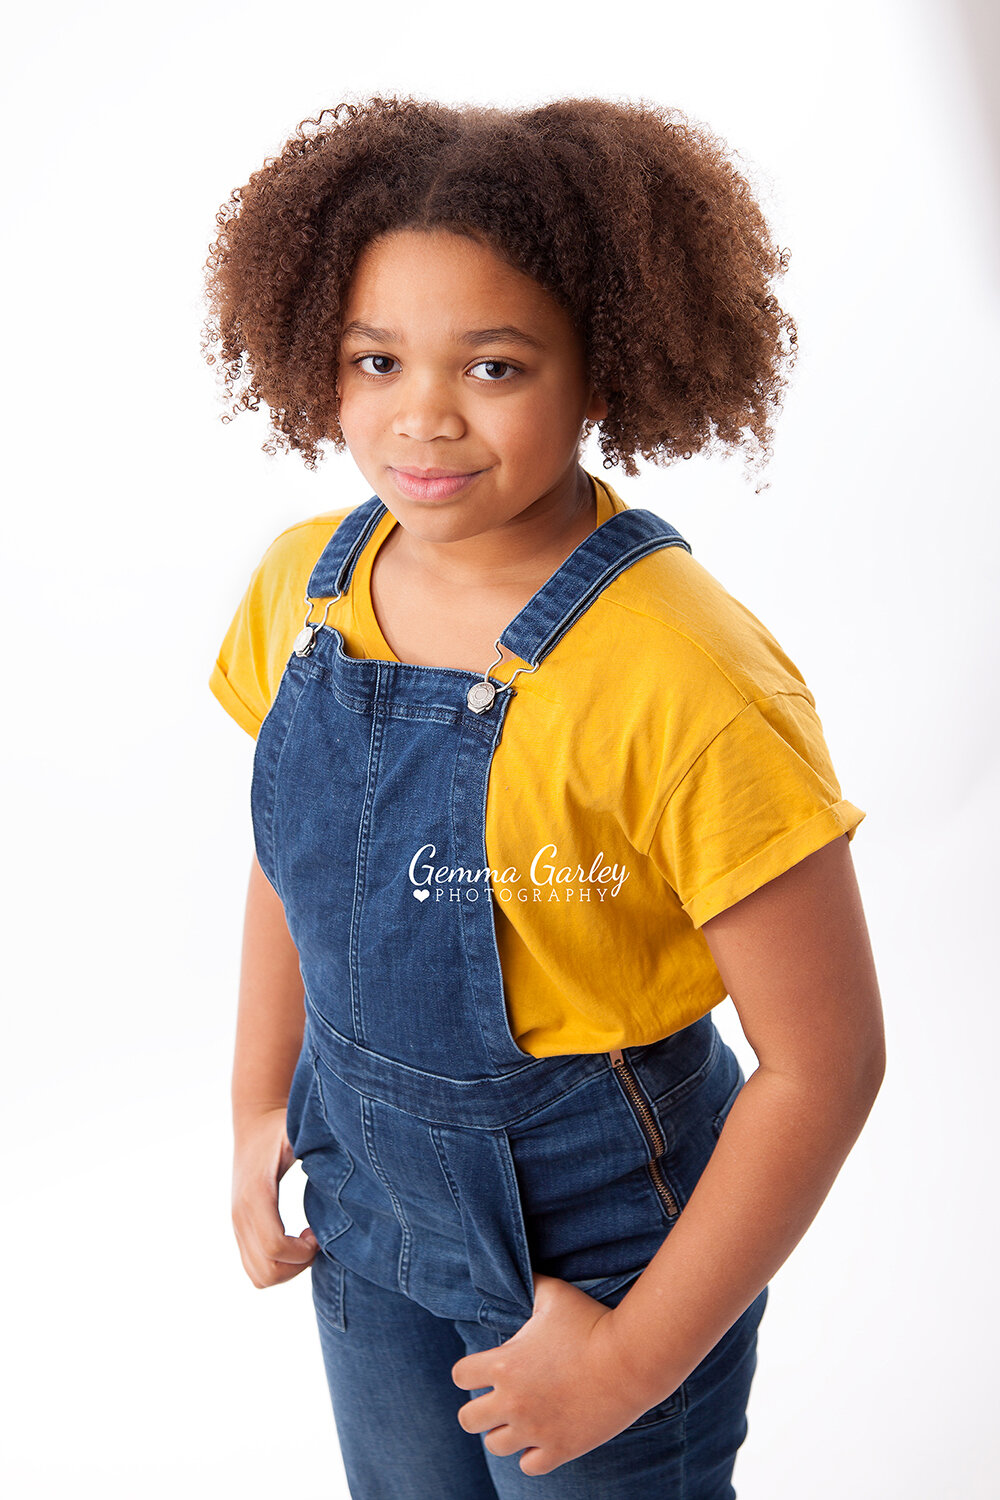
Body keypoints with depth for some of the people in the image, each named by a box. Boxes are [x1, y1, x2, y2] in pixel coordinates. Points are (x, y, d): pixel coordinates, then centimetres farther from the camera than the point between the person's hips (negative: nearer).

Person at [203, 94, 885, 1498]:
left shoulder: (684, 686, -29)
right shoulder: (302, 588, -9)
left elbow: (824, 1062, -22)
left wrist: (634, 1360, -16)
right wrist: (260, 1111, 7)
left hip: (601, 1231, -5)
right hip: (367, 1192, 6)